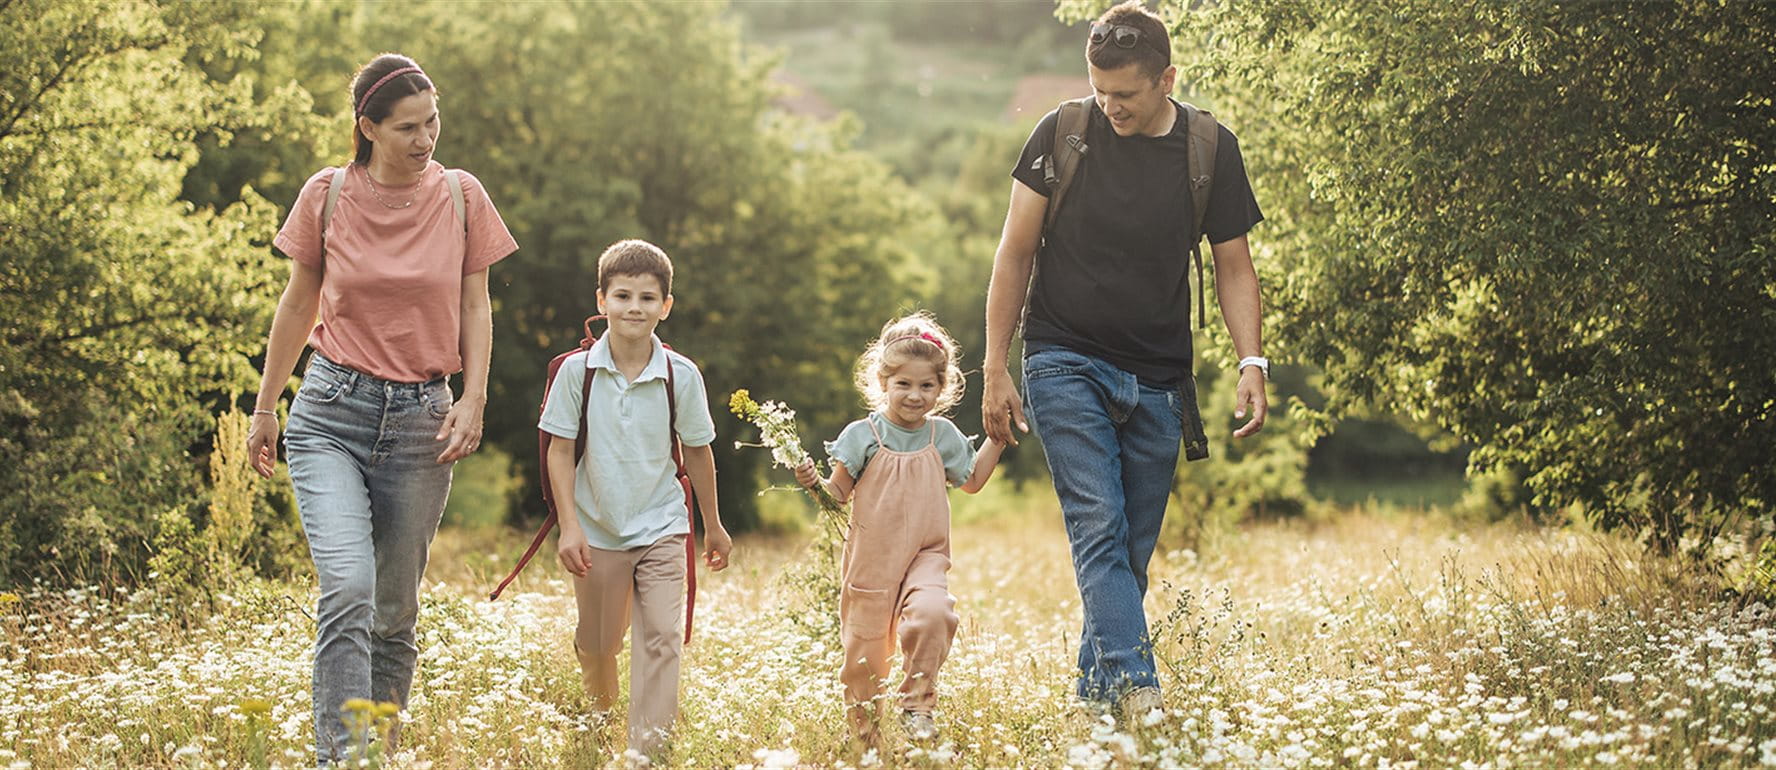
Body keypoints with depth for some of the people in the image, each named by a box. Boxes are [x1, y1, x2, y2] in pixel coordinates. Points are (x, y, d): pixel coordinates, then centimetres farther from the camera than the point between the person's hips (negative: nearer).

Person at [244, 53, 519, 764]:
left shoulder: (461, 197, 2)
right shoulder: (327, 195, 0)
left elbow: (475, 307, 10)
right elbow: (299, 304, 11)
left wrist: (472, 400, -4)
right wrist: (265, 407, 17)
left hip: (420, 420, 2)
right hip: (332, 414, -2)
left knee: (394, 610, 7)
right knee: (349, 587, -20)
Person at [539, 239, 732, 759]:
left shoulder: (681, 376, -7)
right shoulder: (577, 371, -9)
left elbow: (698, 453, 4)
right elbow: (561, 451, -4)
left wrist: (713, 527, 13)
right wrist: (569, 526, -11)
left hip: (661, 526, 0)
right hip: (597, 531, 1)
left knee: (661, 637, -13)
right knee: (598, 644, 14)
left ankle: (648, 750, -11)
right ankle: (600, 720, 41)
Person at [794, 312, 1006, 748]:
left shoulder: (943, 435, 4)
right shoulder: (864, 435, -5)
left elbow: (972, 482, 21)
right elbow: (839, 493, 1)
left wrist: (997, 439, 12)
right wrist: (814, 484, -20)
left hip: (925, 556, 1)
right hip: (872, 559, -1)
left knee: (932, 614, -30)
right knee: (864, 650, 5)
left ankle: (917, 704, -14)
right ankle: (863, 733, 26)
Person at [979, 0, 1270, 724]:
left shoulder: (1211, 150, 0)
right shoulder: (1062, 136, -4)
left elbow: (1233, 265, 7)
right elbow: (1016, 254, 2)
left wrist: (1251, 363, -8)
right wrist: (995, 369, -1)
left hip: (1157, 382, 2)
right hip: (1066, 364, -2)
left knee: (1132, 553, 5)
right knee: (1098, 529, -17)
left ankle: (1092, 700, 16)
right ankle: (1135, 688, -26)